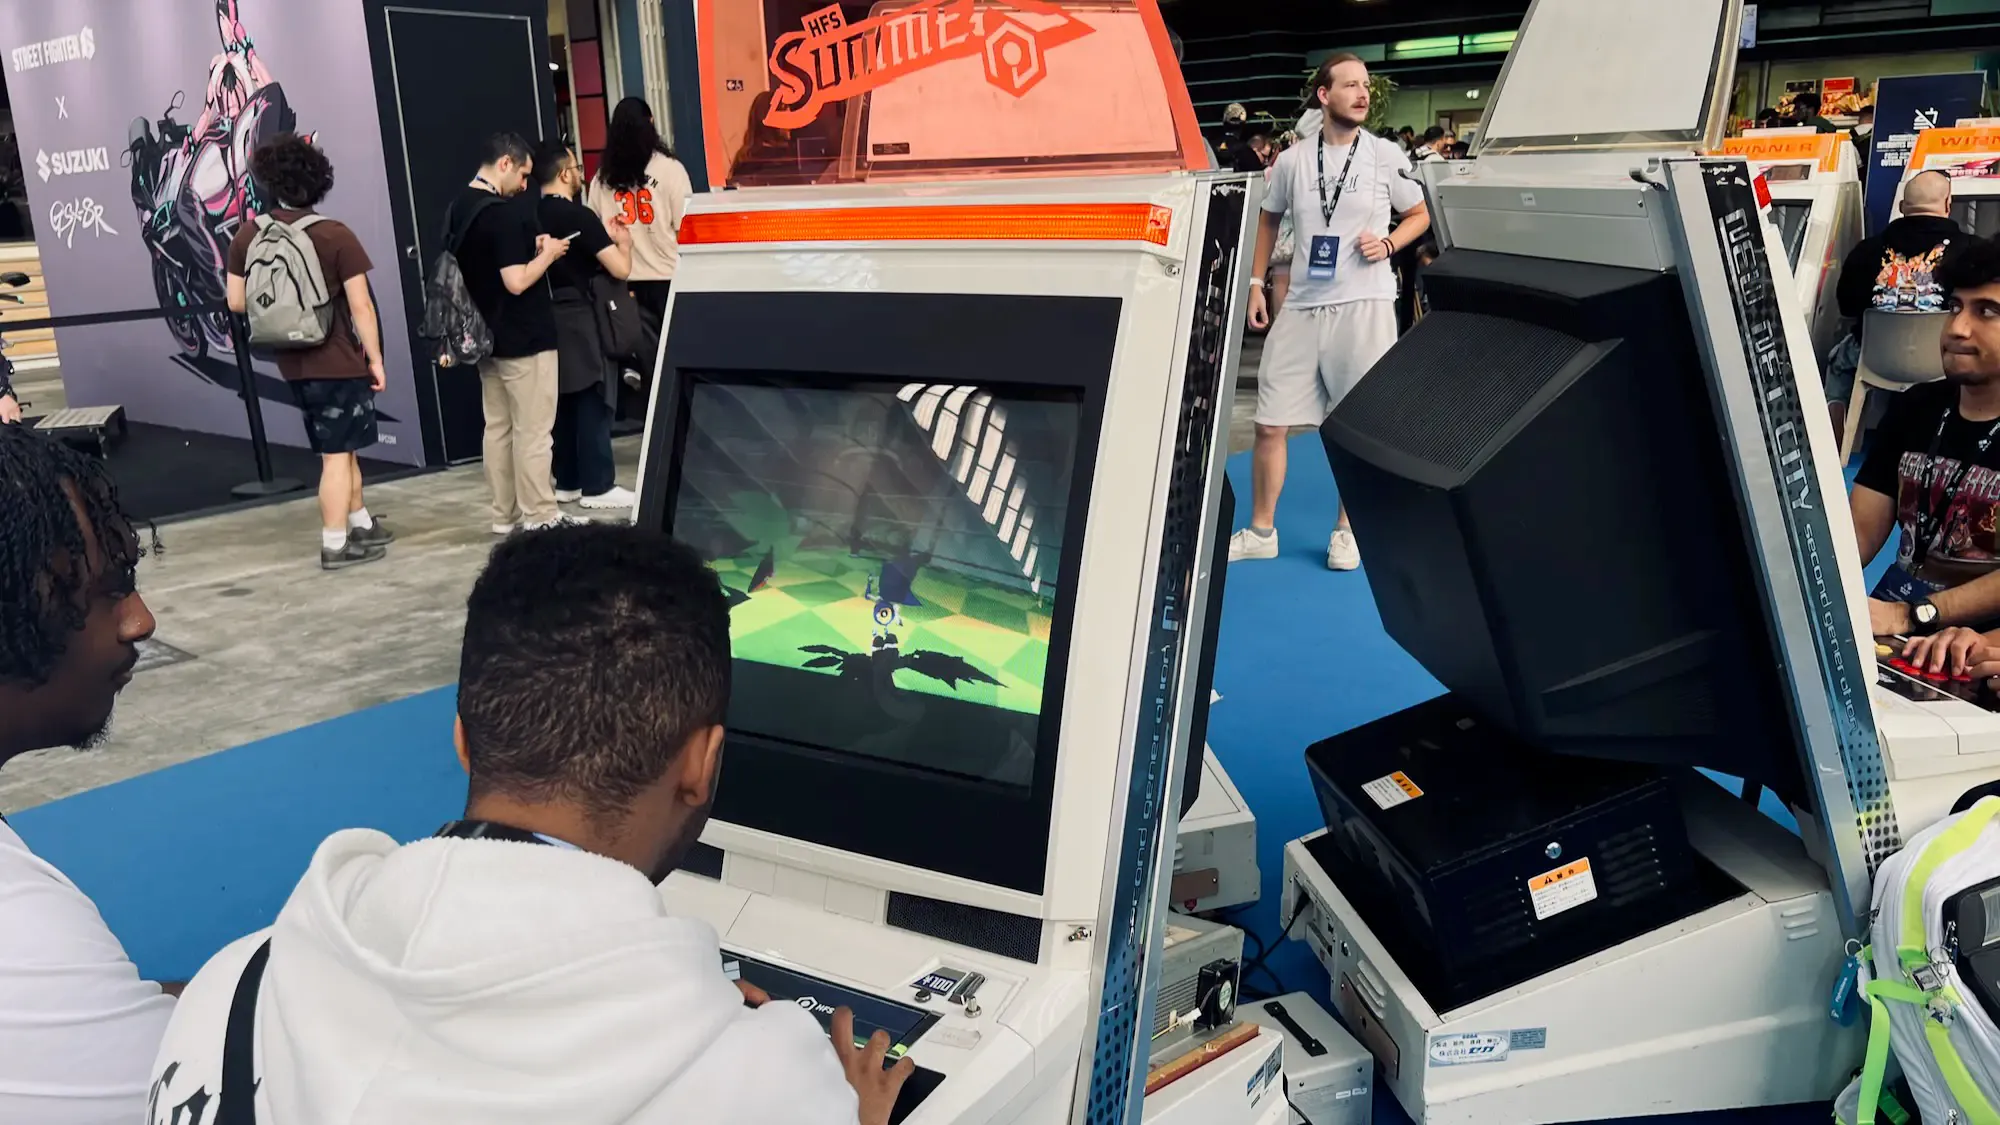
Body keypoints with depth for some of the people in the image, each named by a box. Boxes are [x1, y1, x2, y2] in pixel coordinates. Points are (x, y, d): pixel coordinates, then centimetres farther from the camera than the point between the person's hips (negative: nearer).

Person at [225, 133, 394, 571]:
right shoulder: (335, 236, -14)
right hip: (336, 360, -6)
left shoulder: (248, 235, 0)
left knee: (342, 447, 20)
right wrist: (375, 358, -4)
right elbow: (361, 306, -13)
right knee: (337, 454, 2)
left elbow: (237, 302, 6)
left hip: (292, 362, 6)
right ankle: (335, 546, 7)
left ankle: (361, 524, 31)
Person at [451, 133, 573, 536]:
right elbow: (517, 282, -23)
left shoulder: (459, 207, 9)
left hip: (487, 335, 9)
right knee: (533, 431, -2)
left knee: (498, 427, 12)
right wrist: (547, 253, -8)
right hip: (523, 338, -9)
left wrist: (528, 249, 12)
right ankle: (540, 518, 3)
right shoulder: (502, 213, -19)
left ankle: (505, 515, 18)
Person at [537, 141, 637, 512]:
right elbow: (621, 269, -16)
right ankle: (598, 487, 2)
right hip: (581, 319, -8)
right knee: (593, 404, -2)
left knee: (564, 403, 13)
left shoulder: (532, 217, 8)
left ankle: (567, 482, 18)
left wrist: (605, 237, 21)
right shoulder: (579, 216, -15)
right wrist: (623, 242, 4)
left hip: (551, 318, 8)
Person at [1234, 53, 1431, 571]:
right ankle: (1261, 531, 17)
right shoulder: (1291, 160, 3)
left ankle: (1347, 532, 22)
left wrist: (1388, 243, -8)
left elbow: (1420, 215, 10)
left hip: (1364, 305, -1)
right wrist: (1256, 282, 11)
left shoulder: (1387, 156, 0)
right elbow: (1269, 219, 17)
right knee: (1270, 425, 2)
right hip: (1301, 305, 2)